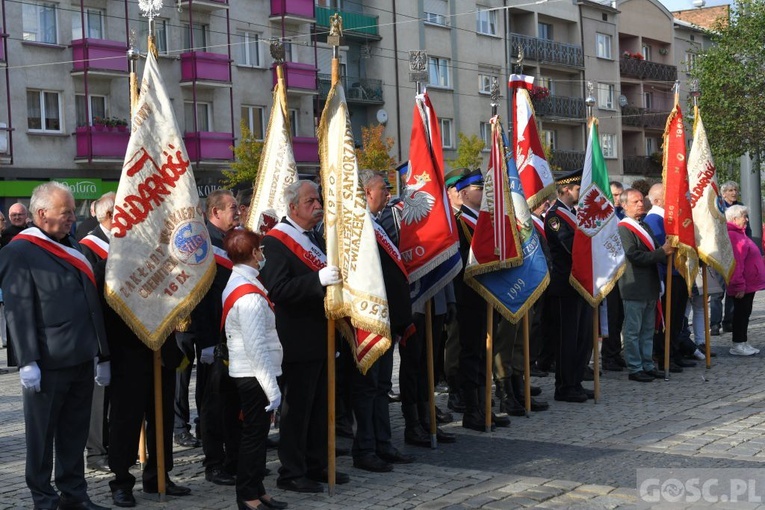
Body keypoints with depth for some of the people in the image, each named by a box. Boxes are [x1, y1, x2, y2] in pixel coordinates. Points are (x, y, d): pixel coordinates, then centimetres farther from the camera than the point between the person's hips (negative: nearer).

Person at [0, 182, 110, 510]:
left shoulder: (73, 248, 15)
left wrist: (102, 354, 15)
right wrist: (28, 362, -19)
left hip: (81, 360, 7)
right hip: (47, 364, -7)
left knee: (75, 433, 13)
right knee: (42, 435, 5)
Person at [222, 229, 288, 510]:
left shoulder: (237, 283, 10)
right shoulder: (250, 295, -21)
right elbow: (257, 347, -23)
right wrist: (272, 389, -21)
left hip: (247, 373, 10)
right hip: (255, 374, -10)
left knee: (256, 431, 16)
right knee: (255, 432, -1)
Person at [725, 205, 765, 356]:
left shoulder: (739, 234, 17)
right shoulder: (733, 236, -18)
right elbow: (735, 263, -23)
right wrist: (739, 285, -24)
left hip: (748, 284, 10)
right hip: (742, 286, -10)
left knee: (745, 312, 13)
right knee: (741, 313, -4)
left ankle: (742, 343, 19)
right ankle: (737, 345, 3)